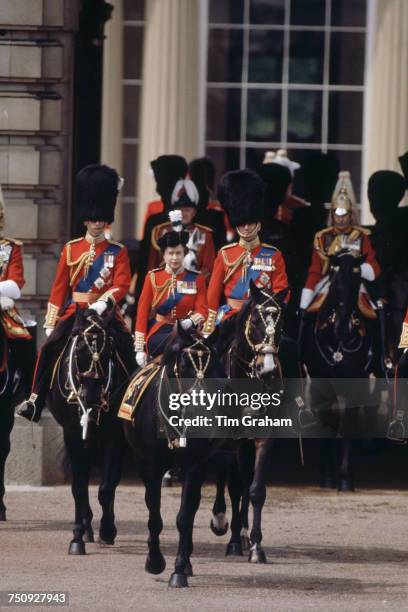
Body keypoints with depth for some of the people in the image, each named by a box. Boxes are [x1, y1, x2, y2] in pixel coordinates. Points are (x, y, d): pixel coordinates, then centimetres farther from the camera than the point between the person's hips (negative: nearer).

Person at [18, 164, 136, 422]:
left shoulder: (118, 252, 6)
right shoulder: (71, 249, 10)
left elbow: (122, 284, -6)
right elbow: (59, 288, 10)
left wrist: (101, 304, -23)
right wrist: (50, 324, 5)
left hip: (104, 312, -1)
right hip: (74, 312, 1)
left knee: (125, 348, -21)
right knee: (50, 348, -19)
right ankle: (35, 402, -16)